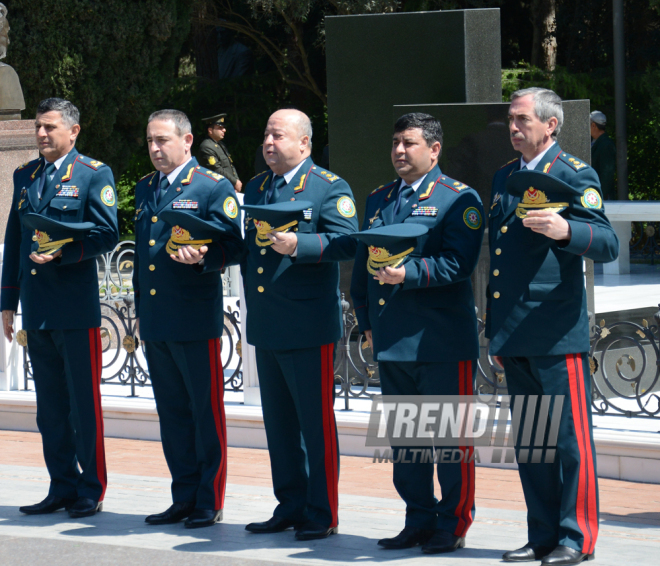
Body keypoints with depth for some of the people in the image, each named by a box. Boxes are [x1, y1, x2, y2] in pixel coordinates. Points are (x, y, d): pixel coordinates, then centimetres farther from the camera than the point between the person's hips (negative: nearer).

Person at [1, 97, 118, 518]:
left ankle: (91, 491, 5)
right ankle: (63, 487, 16)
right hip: (37, 309, 6)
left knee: (85, 403, -2)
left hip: (77, 309, -6)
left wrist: (61, 253, -20)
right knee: (50, 405, 9)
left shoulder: (95, 175, -1)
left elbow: (107, 234, -9)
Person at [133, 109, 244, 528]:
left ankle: (210, 503, 4)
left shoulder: (214, 188, -3)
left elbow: (233, 246, -7)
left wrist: (202, 257, -27)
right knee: (172, 412, 11)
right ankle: (184, 498, 18)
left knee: (206, 411, -2)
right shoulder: (145, 190, 17)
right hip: (154, 321, 7)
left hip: (195, 321, -7)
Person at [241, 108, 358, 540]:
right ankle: (290, 507, 21)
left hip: (308, 327, -7)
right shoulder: (256, 188, 17)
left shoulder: (330, 186, -4)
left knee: (316, 424, -4)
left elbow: (346, 242, -15)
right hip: (265, 327, 7)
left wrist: (298, 245, -26)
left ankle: (321, 515, 2)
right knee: (279, 424, 12)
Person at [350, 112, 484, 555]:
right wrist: (367, 323, 13)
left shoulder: (460, 199, -2)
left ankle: (453, 526, 6)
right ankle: (420, 521, 19)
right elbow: (361, 266, 20)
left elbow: (458, 263, -14)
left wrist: (408, 274, -24)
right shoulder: (378, 200, 17)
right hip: (391, 342, 6)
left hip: (442, 340, -6)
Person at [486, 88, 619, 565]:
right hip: (514, 335, 7)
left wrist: (566, 229, -33)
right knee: (529, 439, 10)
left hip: (556, 331, -7)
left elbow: (607, 244, -13)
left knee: (570, 437, -5)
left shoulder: (574, 175, -4)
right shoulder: (505, 178, 18)